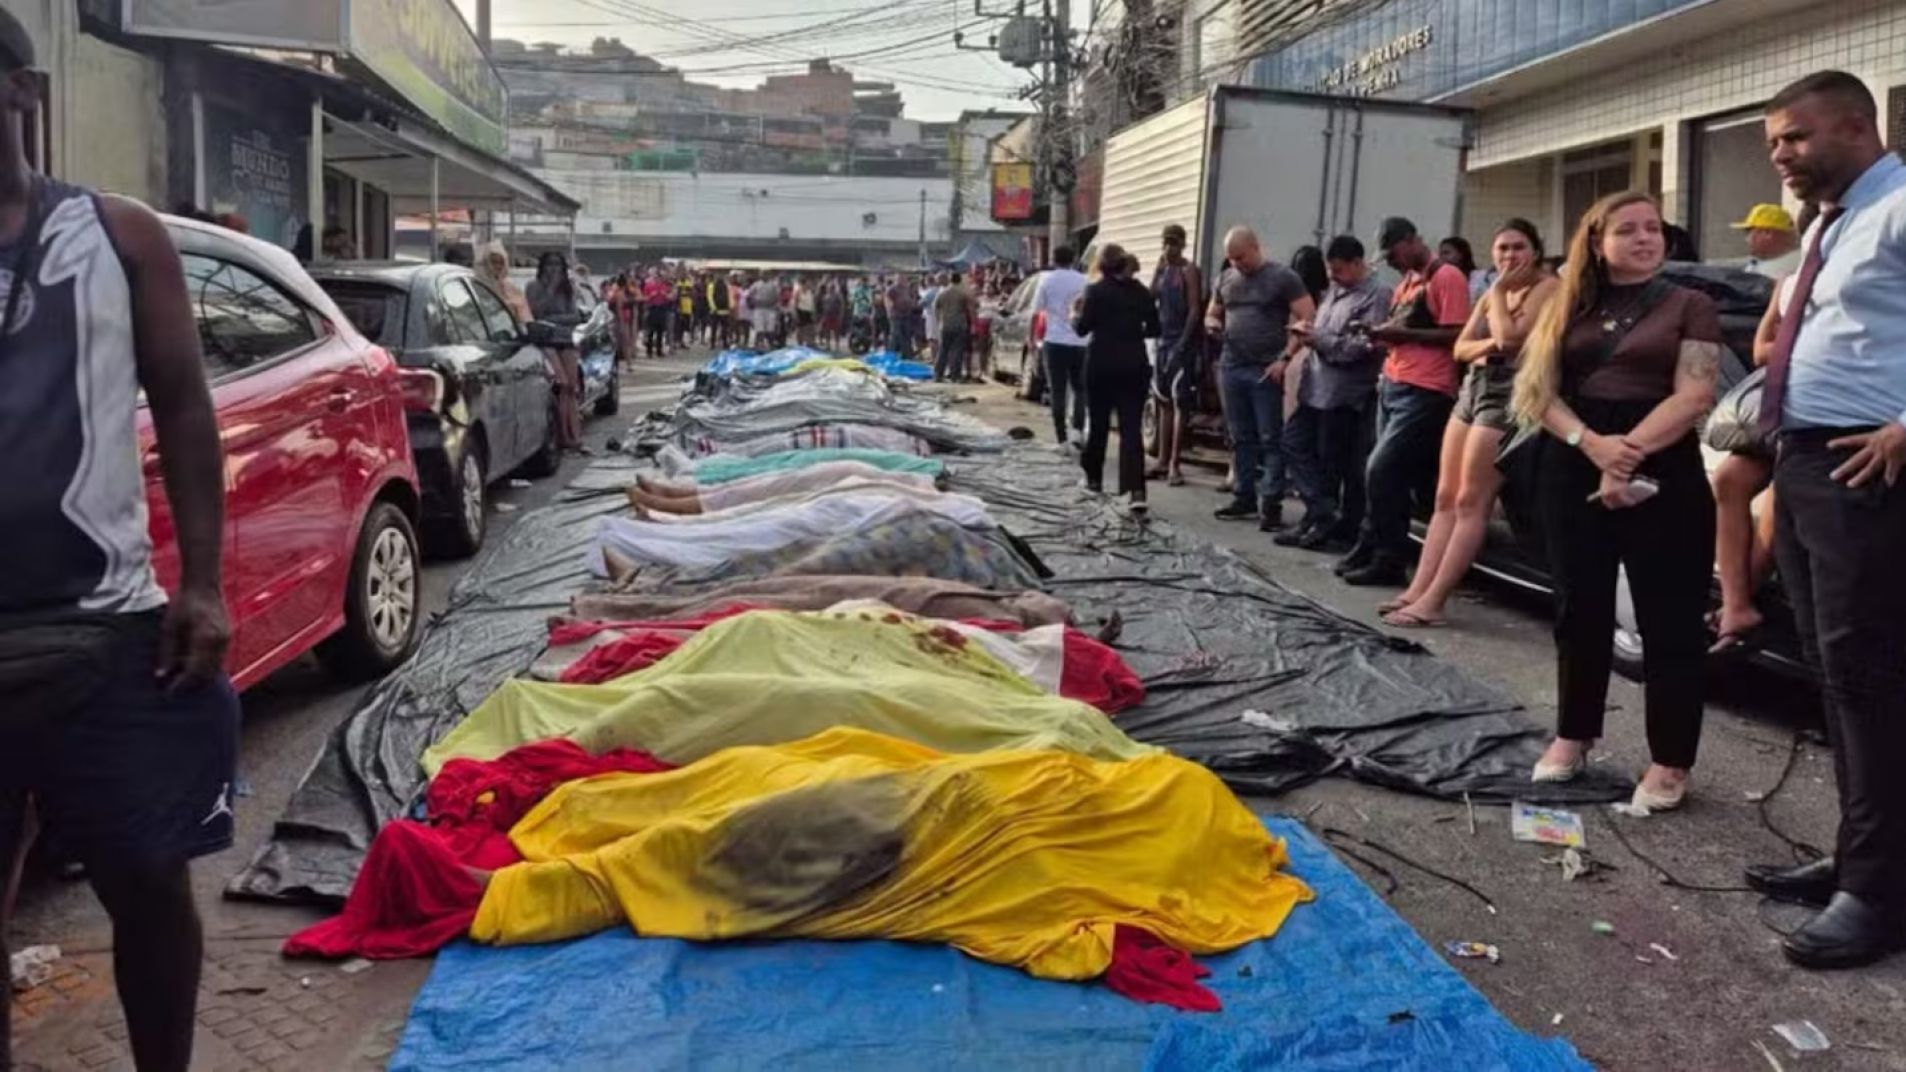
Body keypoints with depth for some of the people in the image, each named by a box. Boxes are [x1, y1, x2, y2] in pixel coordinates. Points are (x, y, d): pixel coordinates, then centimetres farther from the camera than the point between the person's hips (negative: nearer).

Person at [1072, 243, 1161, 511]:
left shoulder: (1096, 291, -6)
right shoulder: (1141, 291, 5)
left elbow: (1083, 327, -6)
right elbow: (1153, 328, 7)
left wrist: (1074, 317, 14)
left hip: (1102, 364, -2)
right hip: (1134, 366, 2)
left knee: (1098, 424, 15)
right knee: (1132, 427, -3)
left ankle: (1094, 478, 29)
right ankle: (1136, 490, -16)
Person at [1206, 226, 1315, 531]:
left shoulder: (1283, 277, -4)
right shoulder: (1225, 280, 12)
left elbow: (1308, 319, -8)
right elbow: (1211, 315, 24)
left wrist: (1284, 358, -14)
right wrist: (1212, 324, -2)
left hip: (1266, 370, -5)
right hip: (1231, 368, 5)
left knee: (1270, 439, -3)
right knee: (1241, 438, 11)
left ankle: (1271, 504, -2)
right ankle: (1244, 497, 18)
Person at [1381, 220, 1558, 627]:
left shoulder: (1548, 288, -5)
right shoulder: (1492, 294, 20)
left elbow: (1512, 338, -19)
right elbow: (1460, 348, 13)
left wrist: (1500, 290, -7)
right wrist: (1488, 344, -8)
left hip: (1508, 395, -9)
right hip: (1472, 388, 9)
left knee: (1471, 502, -10)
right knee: (1446, 497, 4)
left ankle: (1432, 602, -11)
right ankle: (1417, 590, 3)